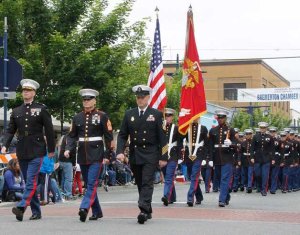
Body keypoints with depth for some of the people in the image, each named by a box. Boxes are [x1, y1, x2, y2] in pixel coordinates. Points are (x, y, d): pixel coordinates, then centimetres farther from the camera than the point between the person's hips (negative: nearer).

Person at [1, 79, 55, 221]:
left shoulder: (41, 109, 0)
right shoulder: (16, 111, 11)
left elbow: (49, 130, 1)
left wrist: (51, 149, 1)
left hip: (36, 151, -4)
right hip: (22, 152, 5)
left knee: (31, 181, -14)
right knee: (29, 182, 7)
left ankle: (21, 207, -23)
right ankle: (36, 212, 14)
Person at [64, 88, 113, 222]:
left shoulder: (102, 116, 0)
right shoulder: (77, 117, 11)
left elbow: (108, 136, 0)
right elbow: (72, 136, 12)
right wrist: (68, 149, -5)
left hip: (96, 155, -5)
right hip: (82, 156, 5)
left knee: (92, 183, -15)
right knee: (88, 185, 9)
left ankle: (84, 208, -24)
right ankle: (97, 212, 19)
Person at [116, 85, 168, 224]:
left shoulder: (156, 114, 1)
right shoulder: (129, 114, 9)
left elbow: (162, 137, -1)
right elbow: (122, 135, 9)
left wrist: (163, 157, -5)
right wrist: (120, 151, -7)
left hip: (150, 155, -4)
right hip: (134, 155, 4)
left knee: (147, 183, -13)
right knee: (140, 184, 10)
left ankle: (144, 211, -20)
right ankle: (148, 211, 21)